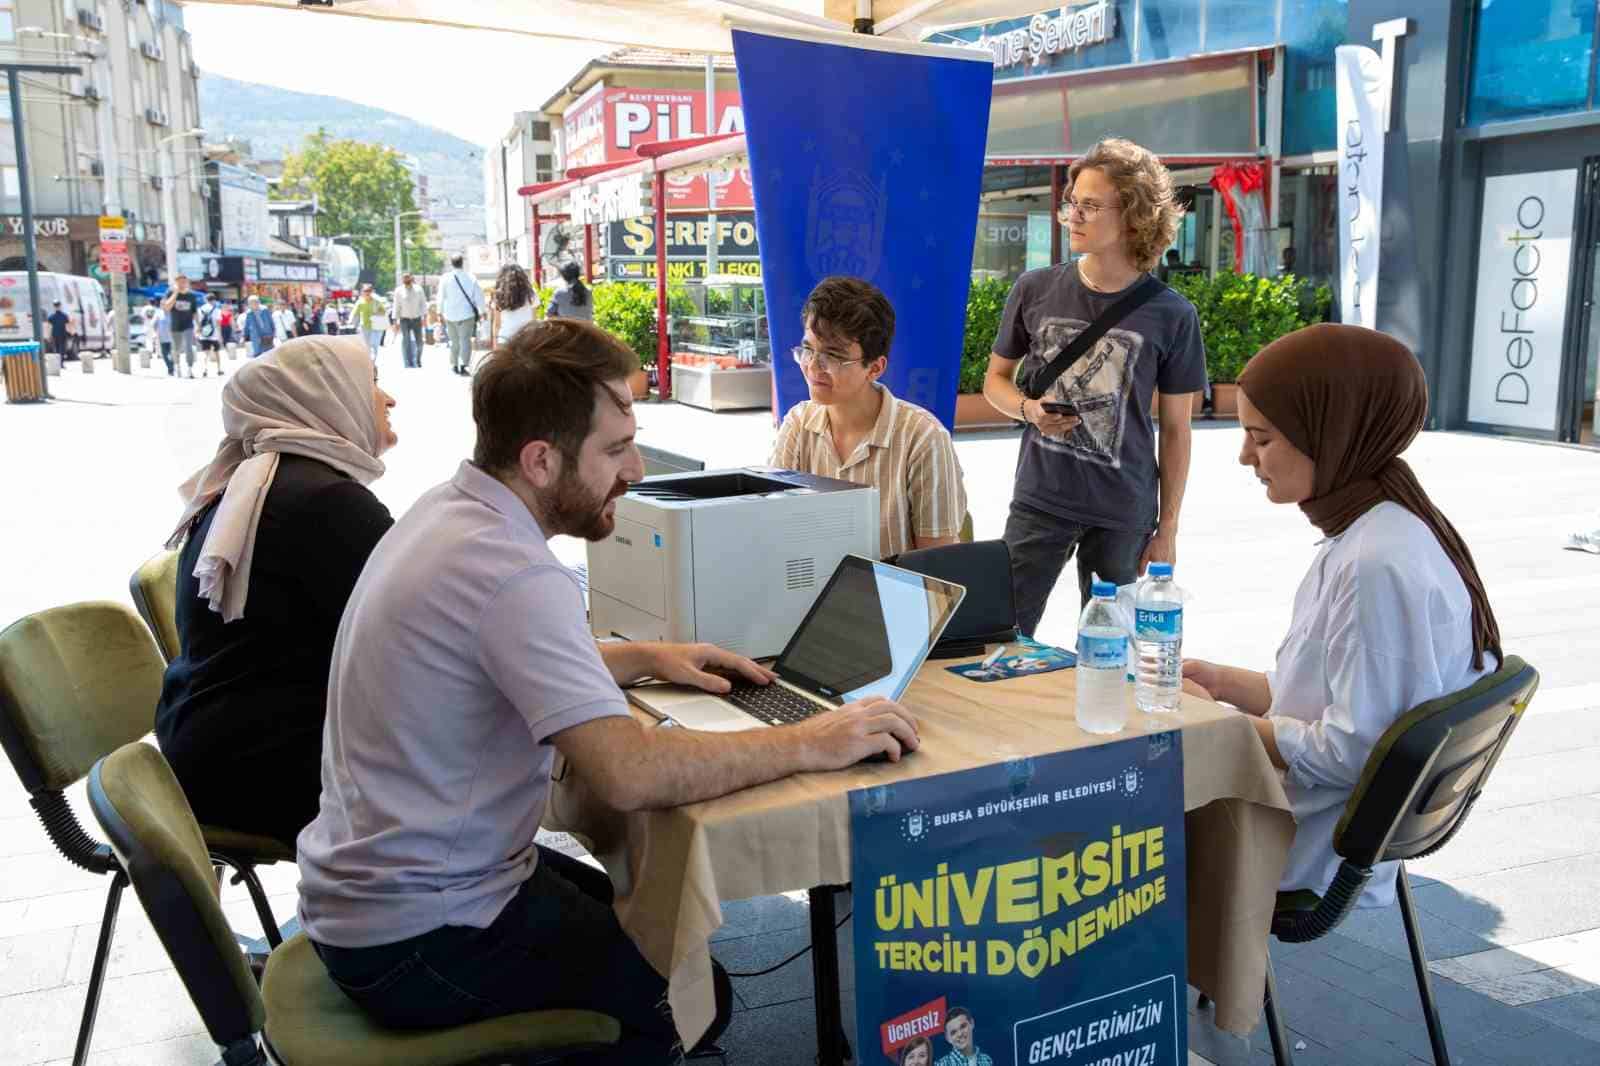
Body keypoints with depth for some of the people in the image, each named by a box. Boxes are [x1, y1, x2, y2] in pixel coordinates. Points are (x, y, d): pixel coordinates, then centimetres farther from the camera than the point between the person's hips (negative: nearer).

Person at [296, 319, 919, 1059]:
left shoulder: (445, 510, 2)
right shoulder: (514, 574, -29)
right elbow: (629, 773, -37)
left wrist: (646, 658, 9)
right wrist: (810, 746, -25)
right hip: (415, 939, -9)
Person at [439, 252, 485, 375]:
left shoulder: (445, 278, -5)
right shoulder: (470, 278, -5)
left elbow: (441, 297, -1)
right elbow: (479, 296, -3)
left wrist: (440, 311, 11)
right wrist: (482, 311, 8)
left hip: (450, 315, 1)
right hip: (467, 315, -1)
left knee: (454, 341, 15)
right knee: (465, 340, -1)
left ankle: (454, 365, 21)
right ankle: (464, 364, -17)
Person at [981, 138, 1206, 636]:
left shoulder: (1170, 315, -5)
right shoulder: (1035, 290, -1)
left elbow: (1175, 430, 2)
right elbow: (995, 380, 11)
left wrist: (1167, 529, 1)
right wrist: (1028, 409, -11)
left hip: (1124, 515, -1)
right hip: (1039, 501, 1)